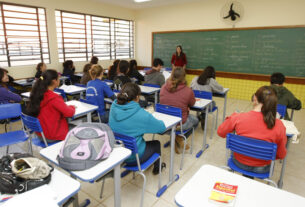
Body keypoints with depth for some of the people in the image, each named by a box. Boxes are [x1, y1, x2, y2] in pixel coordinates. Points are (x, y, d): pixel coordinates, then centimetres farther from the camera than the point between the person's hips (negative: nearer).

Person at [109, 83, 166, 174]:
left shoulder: (113, 107, -11)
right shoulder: (140, 114, -28)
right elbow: (162, 127, -16)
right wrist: (152, 119, 4)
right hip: (133, 157, -5)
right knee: (156, 143, 23)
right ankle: (157, 168, 48)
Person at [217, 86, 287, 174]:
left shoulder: (238, 118, -25)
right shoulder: (279, 126, -22)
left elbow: (220, 132, -6)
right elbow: (281, 155, -7)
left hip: (239, 163, 0)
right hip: (262, 169, 1)